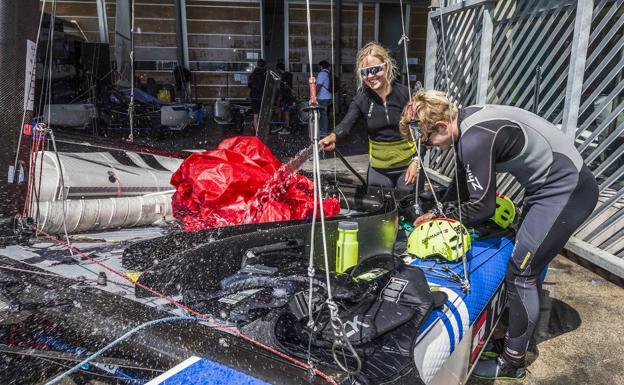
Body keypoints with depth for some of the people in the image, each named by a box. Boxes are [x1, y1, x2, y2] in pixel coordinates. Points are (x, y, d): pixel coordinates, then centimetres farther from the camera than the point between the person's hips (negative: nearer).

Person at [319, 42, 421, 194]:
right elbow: (346, 124, -21)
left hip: (408, 165, -2)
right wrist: (333, 137, -42)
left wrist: (416, 161, -11)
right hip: (378, 168, 2)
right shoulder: (362, 99, -5)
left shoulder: (404, 94, -9)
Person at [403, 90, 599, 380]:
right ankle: (522, 332, 37)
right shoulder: (466, 120, 1)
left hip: (567, 193, -10)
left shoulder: (475, 140, -28)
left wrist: (445, 219, -3)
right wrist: (437, 209, 10)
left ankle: (513, 362, 9)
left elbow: (482, 206, -19)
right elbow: (465, 183, 14)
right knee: (528, 264, 19)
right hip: (550, 185, 10)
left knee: (520, 271, -5)